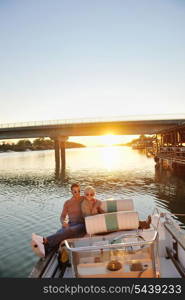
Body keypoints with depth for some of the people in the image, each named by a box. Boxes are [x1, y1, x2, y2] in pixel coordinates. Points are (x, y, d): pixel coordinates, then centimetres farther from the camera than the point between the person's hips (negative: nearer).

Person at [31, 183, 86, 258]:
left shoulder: (84, 199, 6)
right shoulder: (67, 203, 12)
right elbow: (62, 217, 11)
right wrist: (63, 222, -11)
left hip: (82, 226, -3)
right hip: (70, 225, 3)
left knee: (68, 231, -38)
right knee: (59, 234, -31)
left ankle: (44, 240, -52)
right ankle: (44, 250, -56)